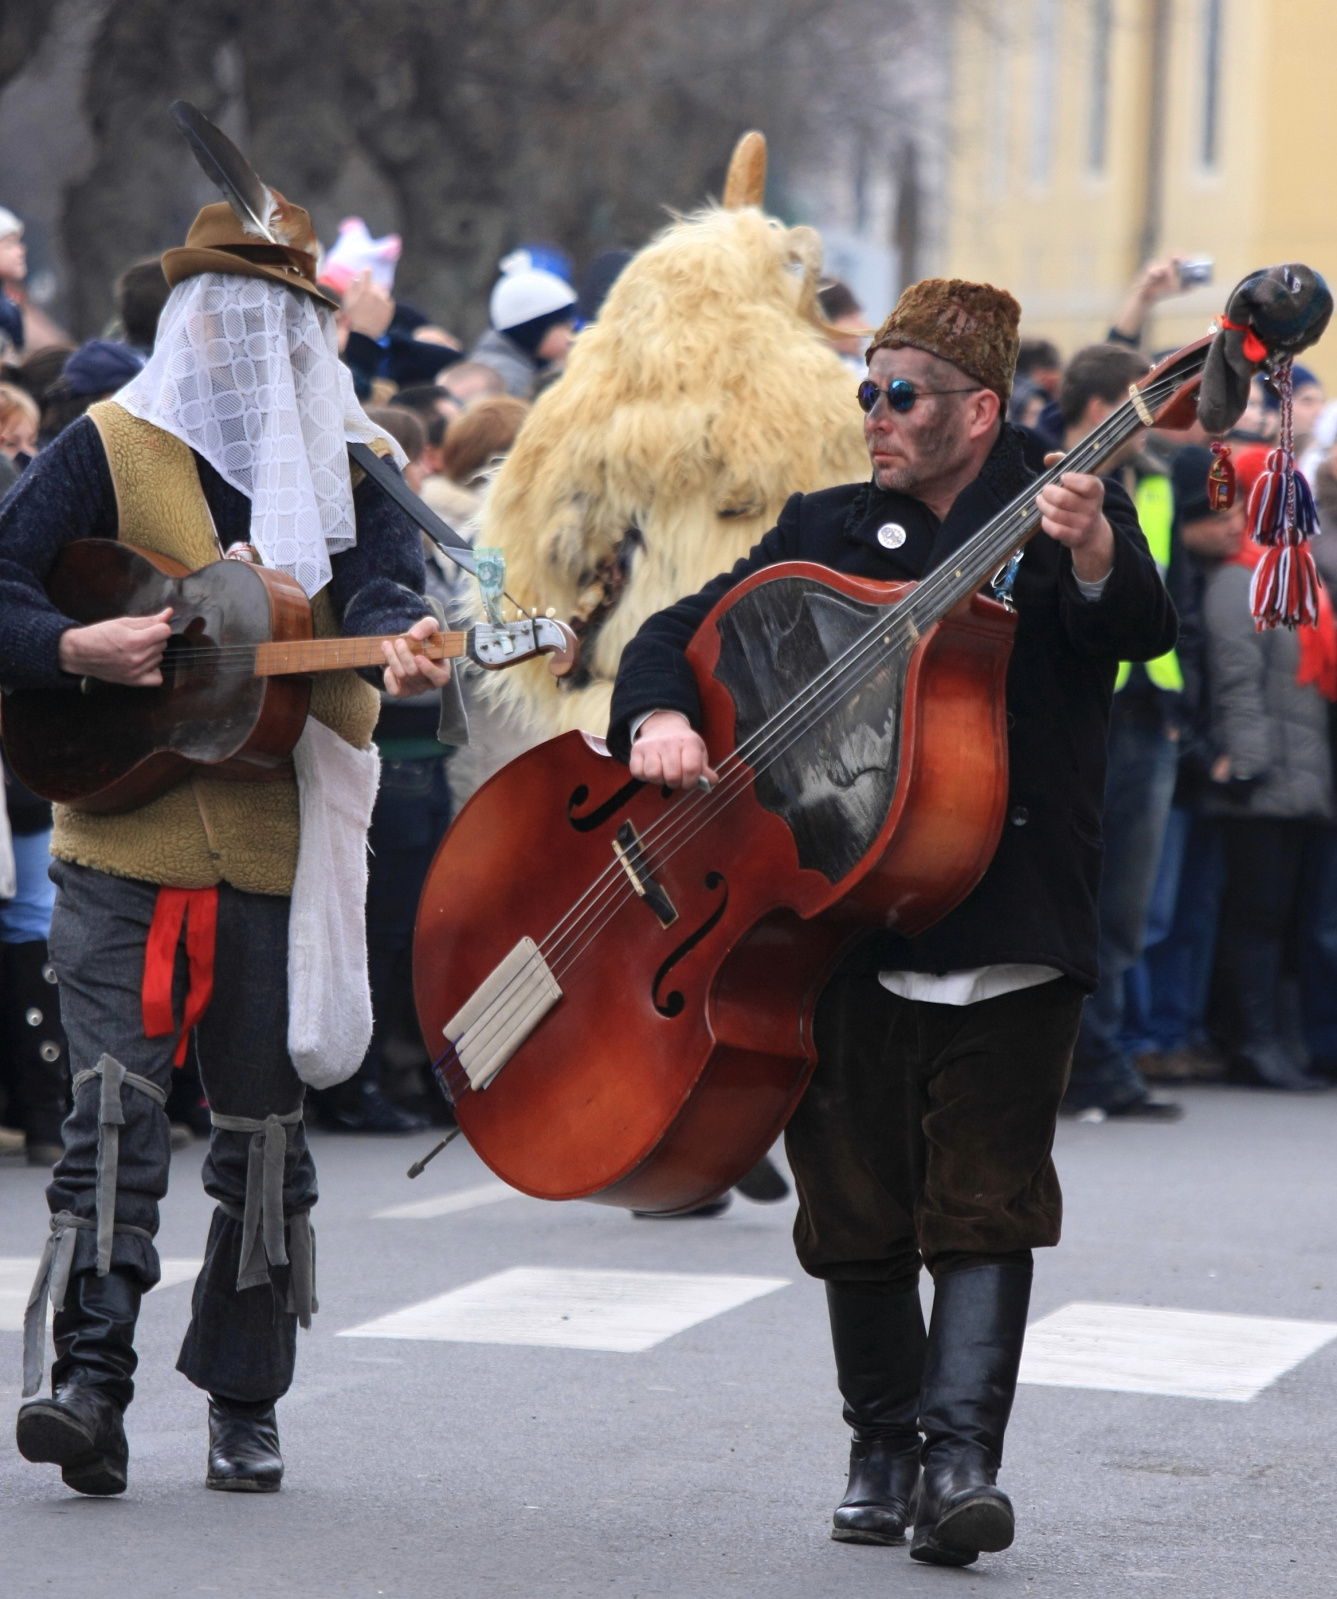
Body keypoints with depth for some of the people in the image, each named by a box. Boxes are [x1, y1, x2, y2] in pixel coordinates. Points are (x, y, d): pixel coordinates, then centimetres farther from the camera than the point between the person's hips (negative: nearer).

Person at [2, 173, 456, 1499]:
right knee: (114, 1102, -13)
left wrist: (394, 644, -30)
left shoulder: (343, 467, 10)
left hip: (280, 853, 3)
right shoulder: (109, 449, 2)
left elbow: (385, 577, -8)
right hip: (121, 842, -2)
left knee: (263, 1129, 8)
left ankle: (244, 1401, 19)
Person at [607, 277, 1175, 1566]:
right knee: (856, 1209, 7)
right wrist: (657, 715, -9)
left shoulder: (1060, 521, 1)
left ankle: (962, 1451, -9)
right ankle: (883, 1446, 20)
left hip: (1006, 929, -4)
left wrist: (1096, 560, -40)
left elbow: (1139, 632, -18)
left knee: (984, 1202, -8)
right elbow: (678, 632, 13)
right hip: (840, 918, 4)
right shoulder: (828, 533, 12)